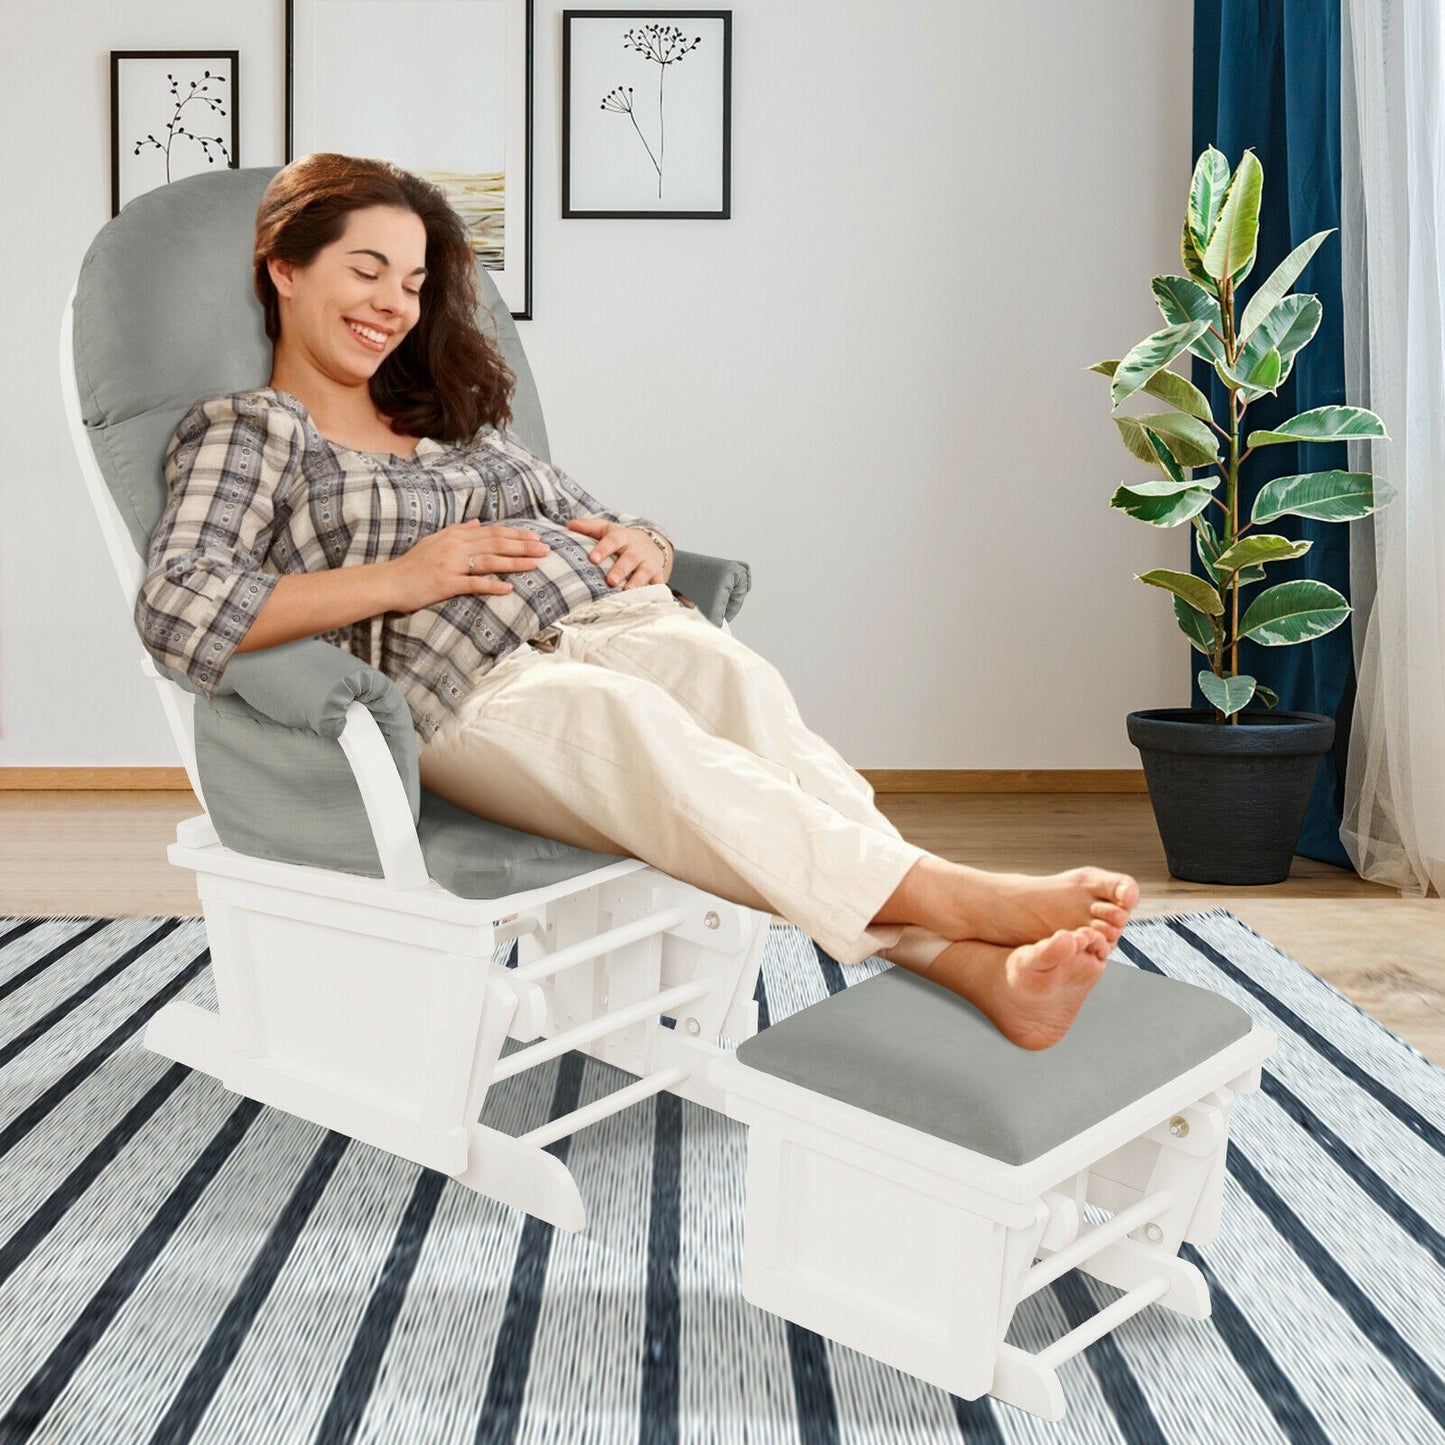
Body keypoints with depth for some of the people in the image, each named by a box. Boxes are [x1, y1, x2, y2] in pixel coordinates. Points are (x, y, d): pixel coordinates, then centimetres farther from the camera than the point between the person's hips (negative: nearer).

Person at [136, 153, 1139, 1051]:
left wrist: (642, 546, 5)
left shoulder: (456, 418, 32)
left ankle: (989, 969, -50)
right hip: (476, 687, -4)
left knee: (739, 685, -31)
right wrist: (397, 579, -10)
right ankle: (953, 896, -50)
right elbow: (177, 608, -6)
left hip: (620, 622, 5)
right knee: (619, 717, -39)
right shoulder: (243, 432, 13)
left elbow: (583, 517, 31)